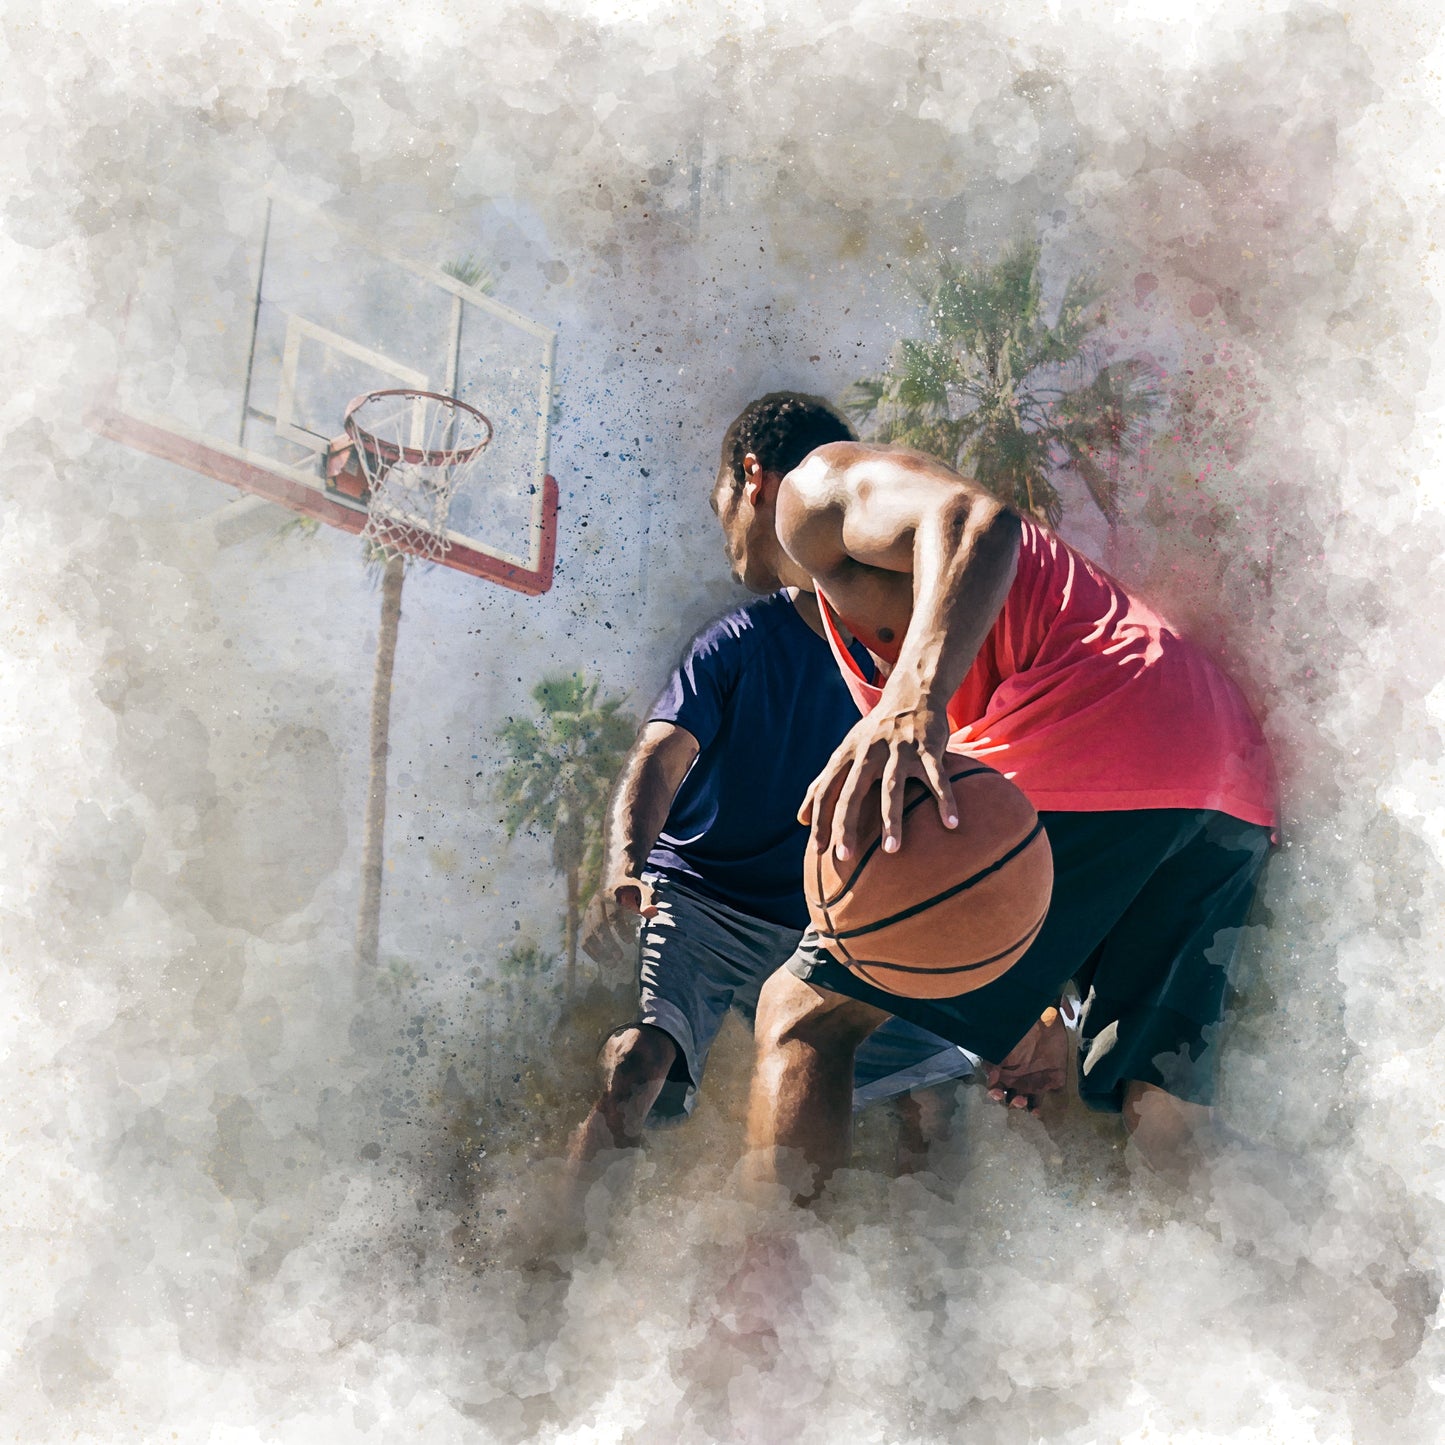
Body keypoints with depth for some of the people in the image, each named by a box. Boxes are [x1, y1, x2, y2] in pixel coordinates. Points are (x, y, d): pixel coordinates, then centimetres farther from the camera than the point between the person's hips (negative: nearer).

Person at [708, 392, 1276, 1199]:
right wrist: (1034, 1009, 25)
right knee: (1168, 1132, 13)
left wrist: (915, 697, -32)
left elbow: (979, 520, -13)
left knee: (804, 1012, -4)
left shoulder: (818, 480, 11)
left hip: (1088, 751, -10)